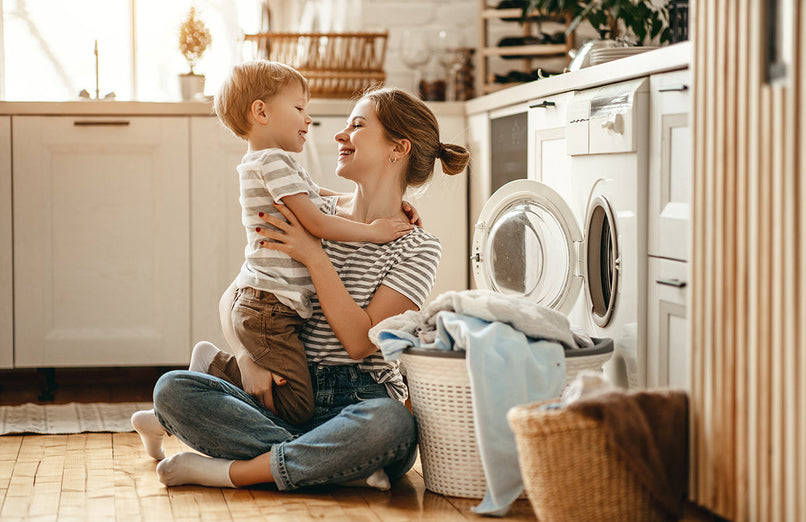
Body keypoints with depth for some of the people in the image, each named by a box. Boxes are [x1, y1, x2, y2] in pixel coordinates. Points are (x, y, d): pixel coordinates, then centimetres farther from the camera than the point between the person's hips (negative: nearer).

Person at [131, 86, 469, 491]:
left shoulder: (418, 248, 0)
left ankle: (230, 471, -26)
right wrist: (247, 356, -7)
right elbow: (234, 296, 13)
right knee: (172, 388, -20)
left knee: (391, 424, -40)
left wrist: (315, 257, -13)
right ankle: (343, 464, -26)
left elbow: (360, 341, -11)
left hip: (359, 402, -4)